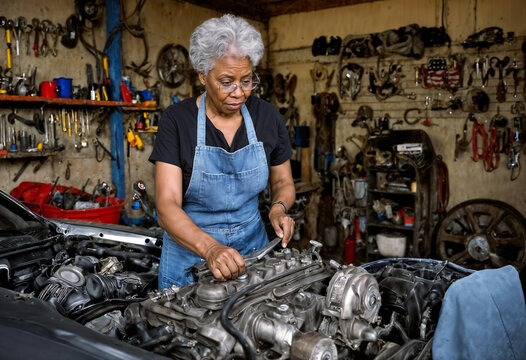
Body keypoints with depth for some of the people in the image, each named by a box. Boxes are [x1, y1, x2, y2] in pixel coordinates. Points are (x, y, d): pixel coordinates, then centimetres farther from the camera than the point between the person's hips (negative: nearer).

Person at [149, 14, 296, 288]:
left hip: (252, 247, 3)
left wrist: (278, 209, -15)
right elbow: (167, 206, -22)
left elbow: (283, 182, 8)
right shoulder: (177, 120, -14)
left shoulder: (267, 117, -5)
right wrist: (210, 248, -39)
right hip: (189, 251, -2)